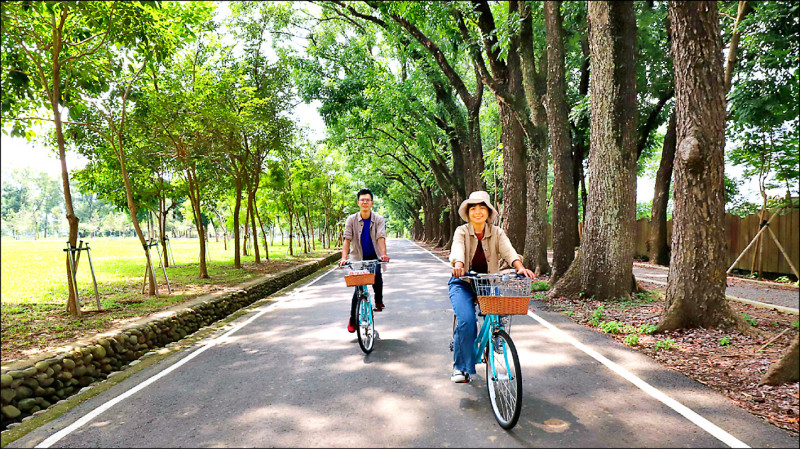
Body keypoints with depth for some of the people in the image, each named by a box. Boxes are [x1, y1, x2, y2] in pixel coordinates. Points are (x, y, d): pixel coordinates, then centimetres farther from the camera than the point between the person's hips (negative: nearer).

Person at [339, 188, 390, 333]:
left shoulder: (379, 219, -5)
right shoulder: (352, 219, -5)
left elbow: (381, 237, -19)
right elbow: (347, 239, -13)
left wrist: (384, 254, -36)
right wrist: (344, 257, -27)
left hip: (374, 256, 0)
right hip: (358, 257, 0)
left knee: (376, 275, -30)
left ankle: (379, 301, -2)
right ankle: (353, 320, 14)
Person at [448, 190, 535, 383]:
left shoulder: (497, 232, 1)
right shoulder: (461, 231, -4)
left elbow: (508, 251, -16)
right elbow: (457, 249, -24)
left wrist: (520, 267, -36)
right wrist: (458, 265, -46)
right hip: (463, 283, -2)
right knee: (466, 321, -22)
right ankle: (460, 367, -5)